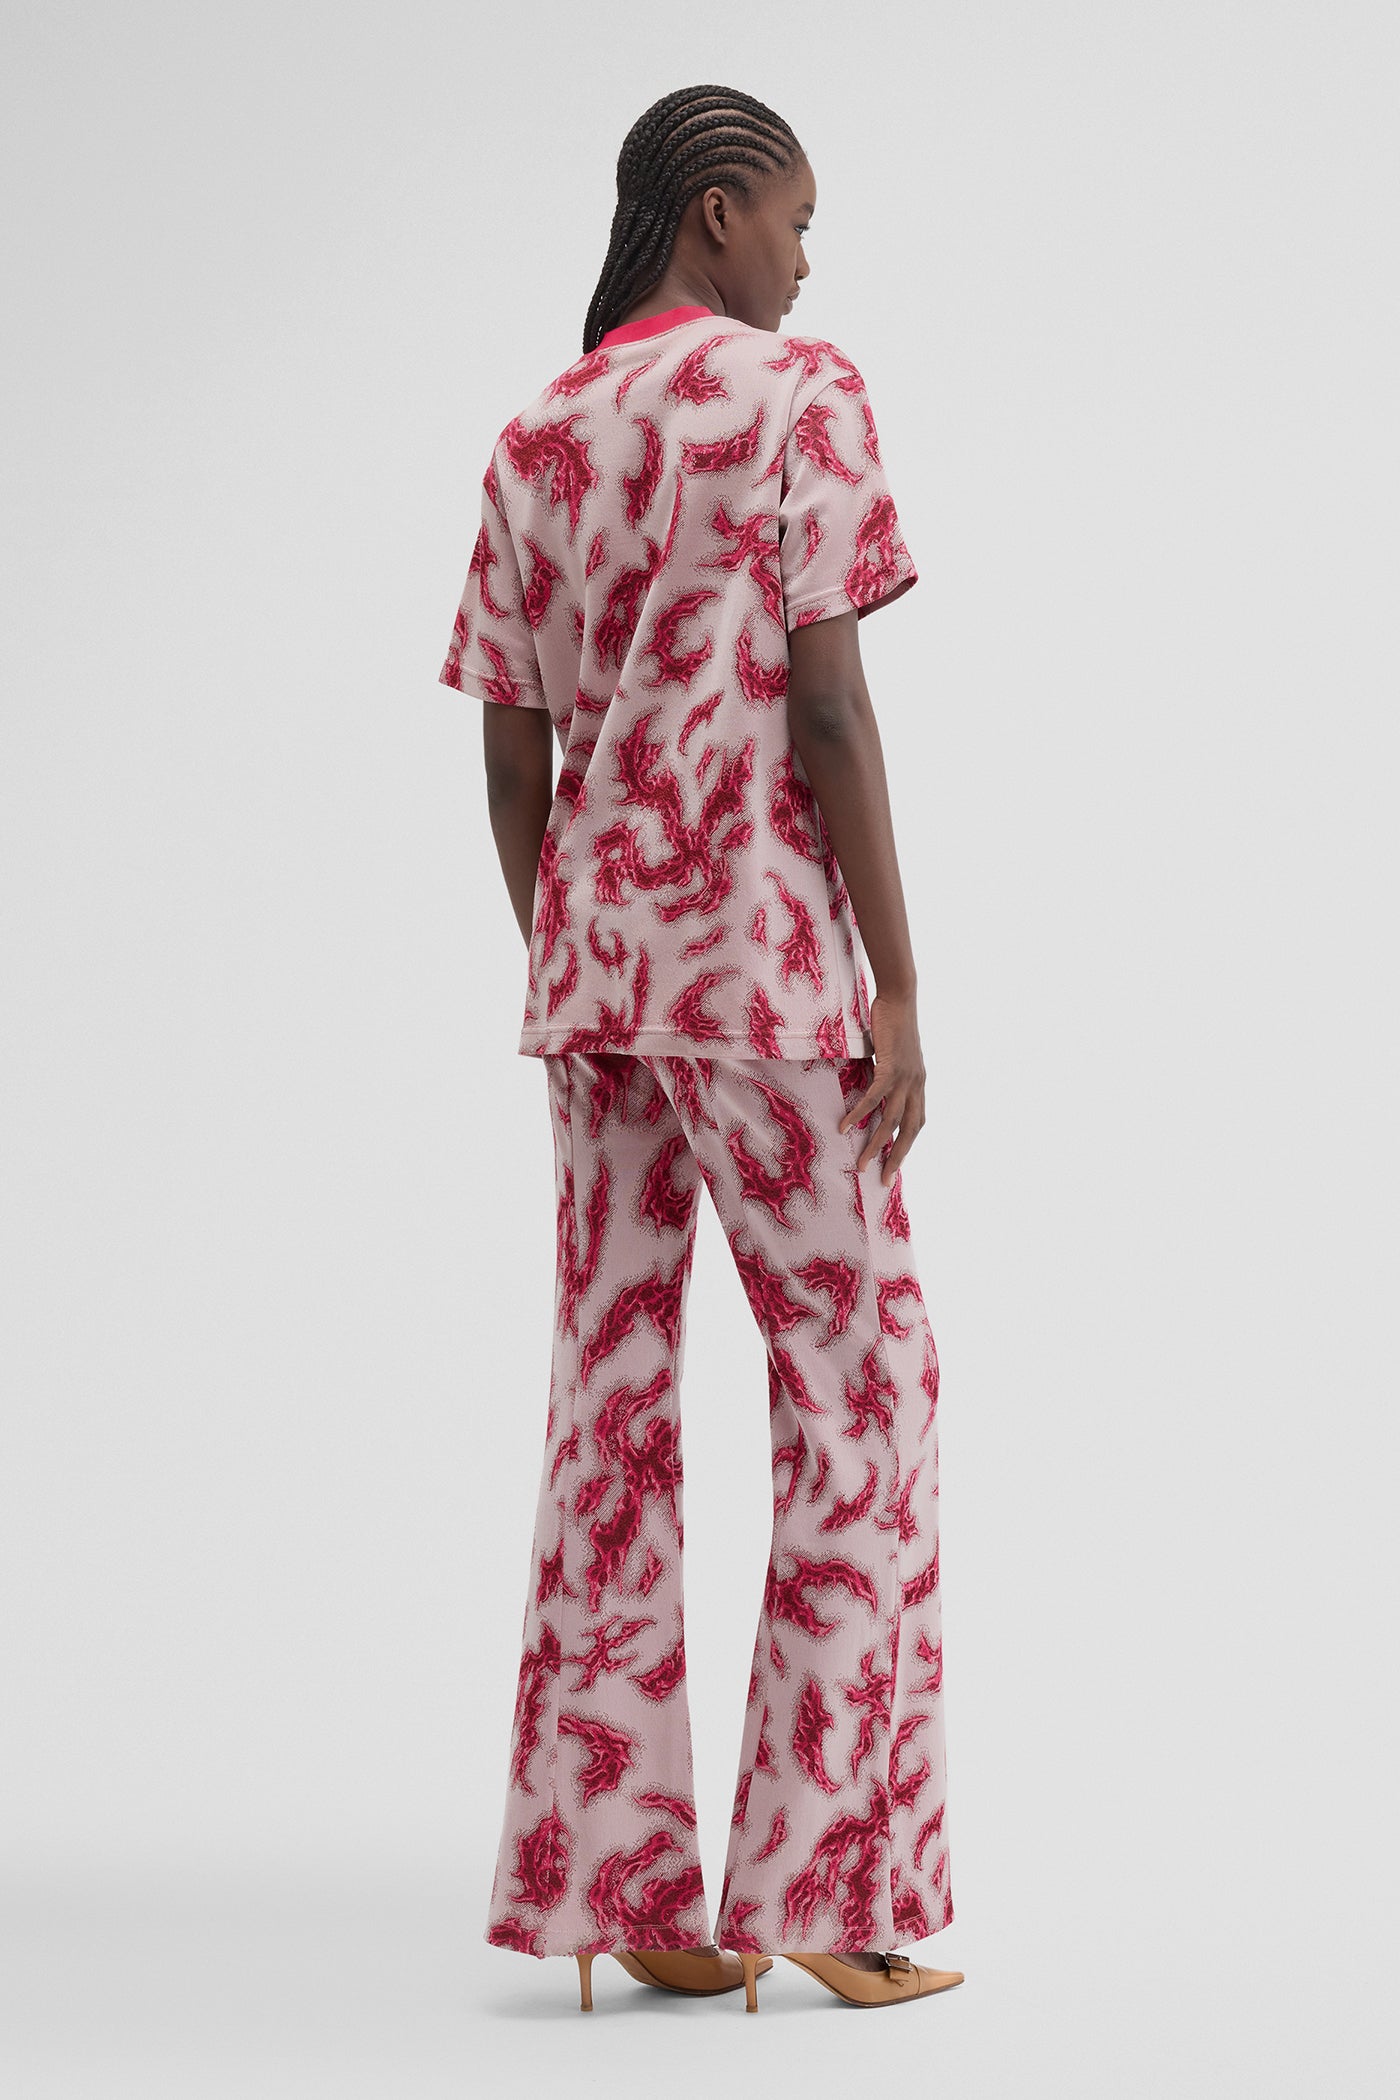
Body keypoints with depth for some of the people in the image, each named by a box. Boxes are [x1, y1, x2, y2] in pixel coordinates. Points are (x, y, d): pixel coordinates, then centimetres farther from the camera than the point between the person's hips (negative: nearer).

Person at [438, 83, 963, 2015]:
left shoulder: (532, 446, 14)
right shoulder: (800, 397, -6)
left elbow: (512, 767, 12)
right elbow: (828, 707, -13)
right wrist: (901, 992, -12)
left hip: (589, 954, 7)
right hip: (762, 950, -6)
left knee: (615, 1391, 6)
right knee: (857, 1384, 1)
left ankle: (612, 1879, 5)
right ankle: (823, 1881, 0)